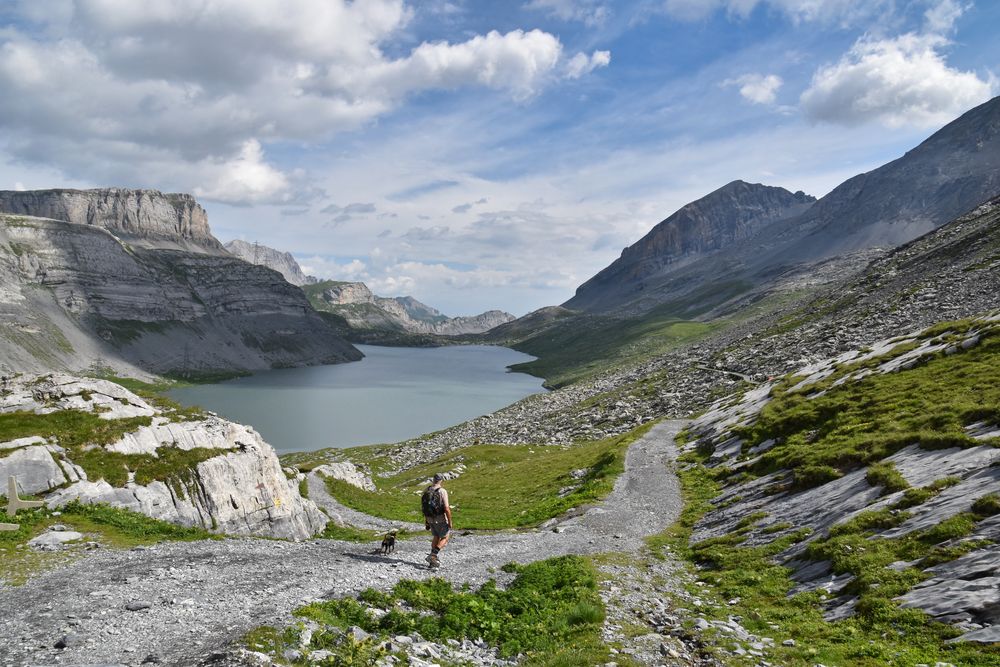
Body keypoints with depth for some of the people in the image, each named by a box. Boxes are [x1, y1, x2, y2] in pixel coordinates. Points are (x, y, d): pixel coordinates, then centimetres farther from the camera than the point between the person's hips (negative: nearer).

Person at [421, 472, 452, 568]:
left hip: (430, 519, 6)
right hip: (441, 520, -6)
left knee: (436, 537, 24)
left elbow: (423, 507, 7)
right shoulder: (442, 491, -18)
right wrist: (450, 522, -11)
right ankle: (433, 555, -7)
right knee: (445, 538, 12)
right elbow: (446, 508, -22)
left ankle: (433, 560, 21)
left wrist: (426, 521, 17)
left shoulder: (426, 490, 0)